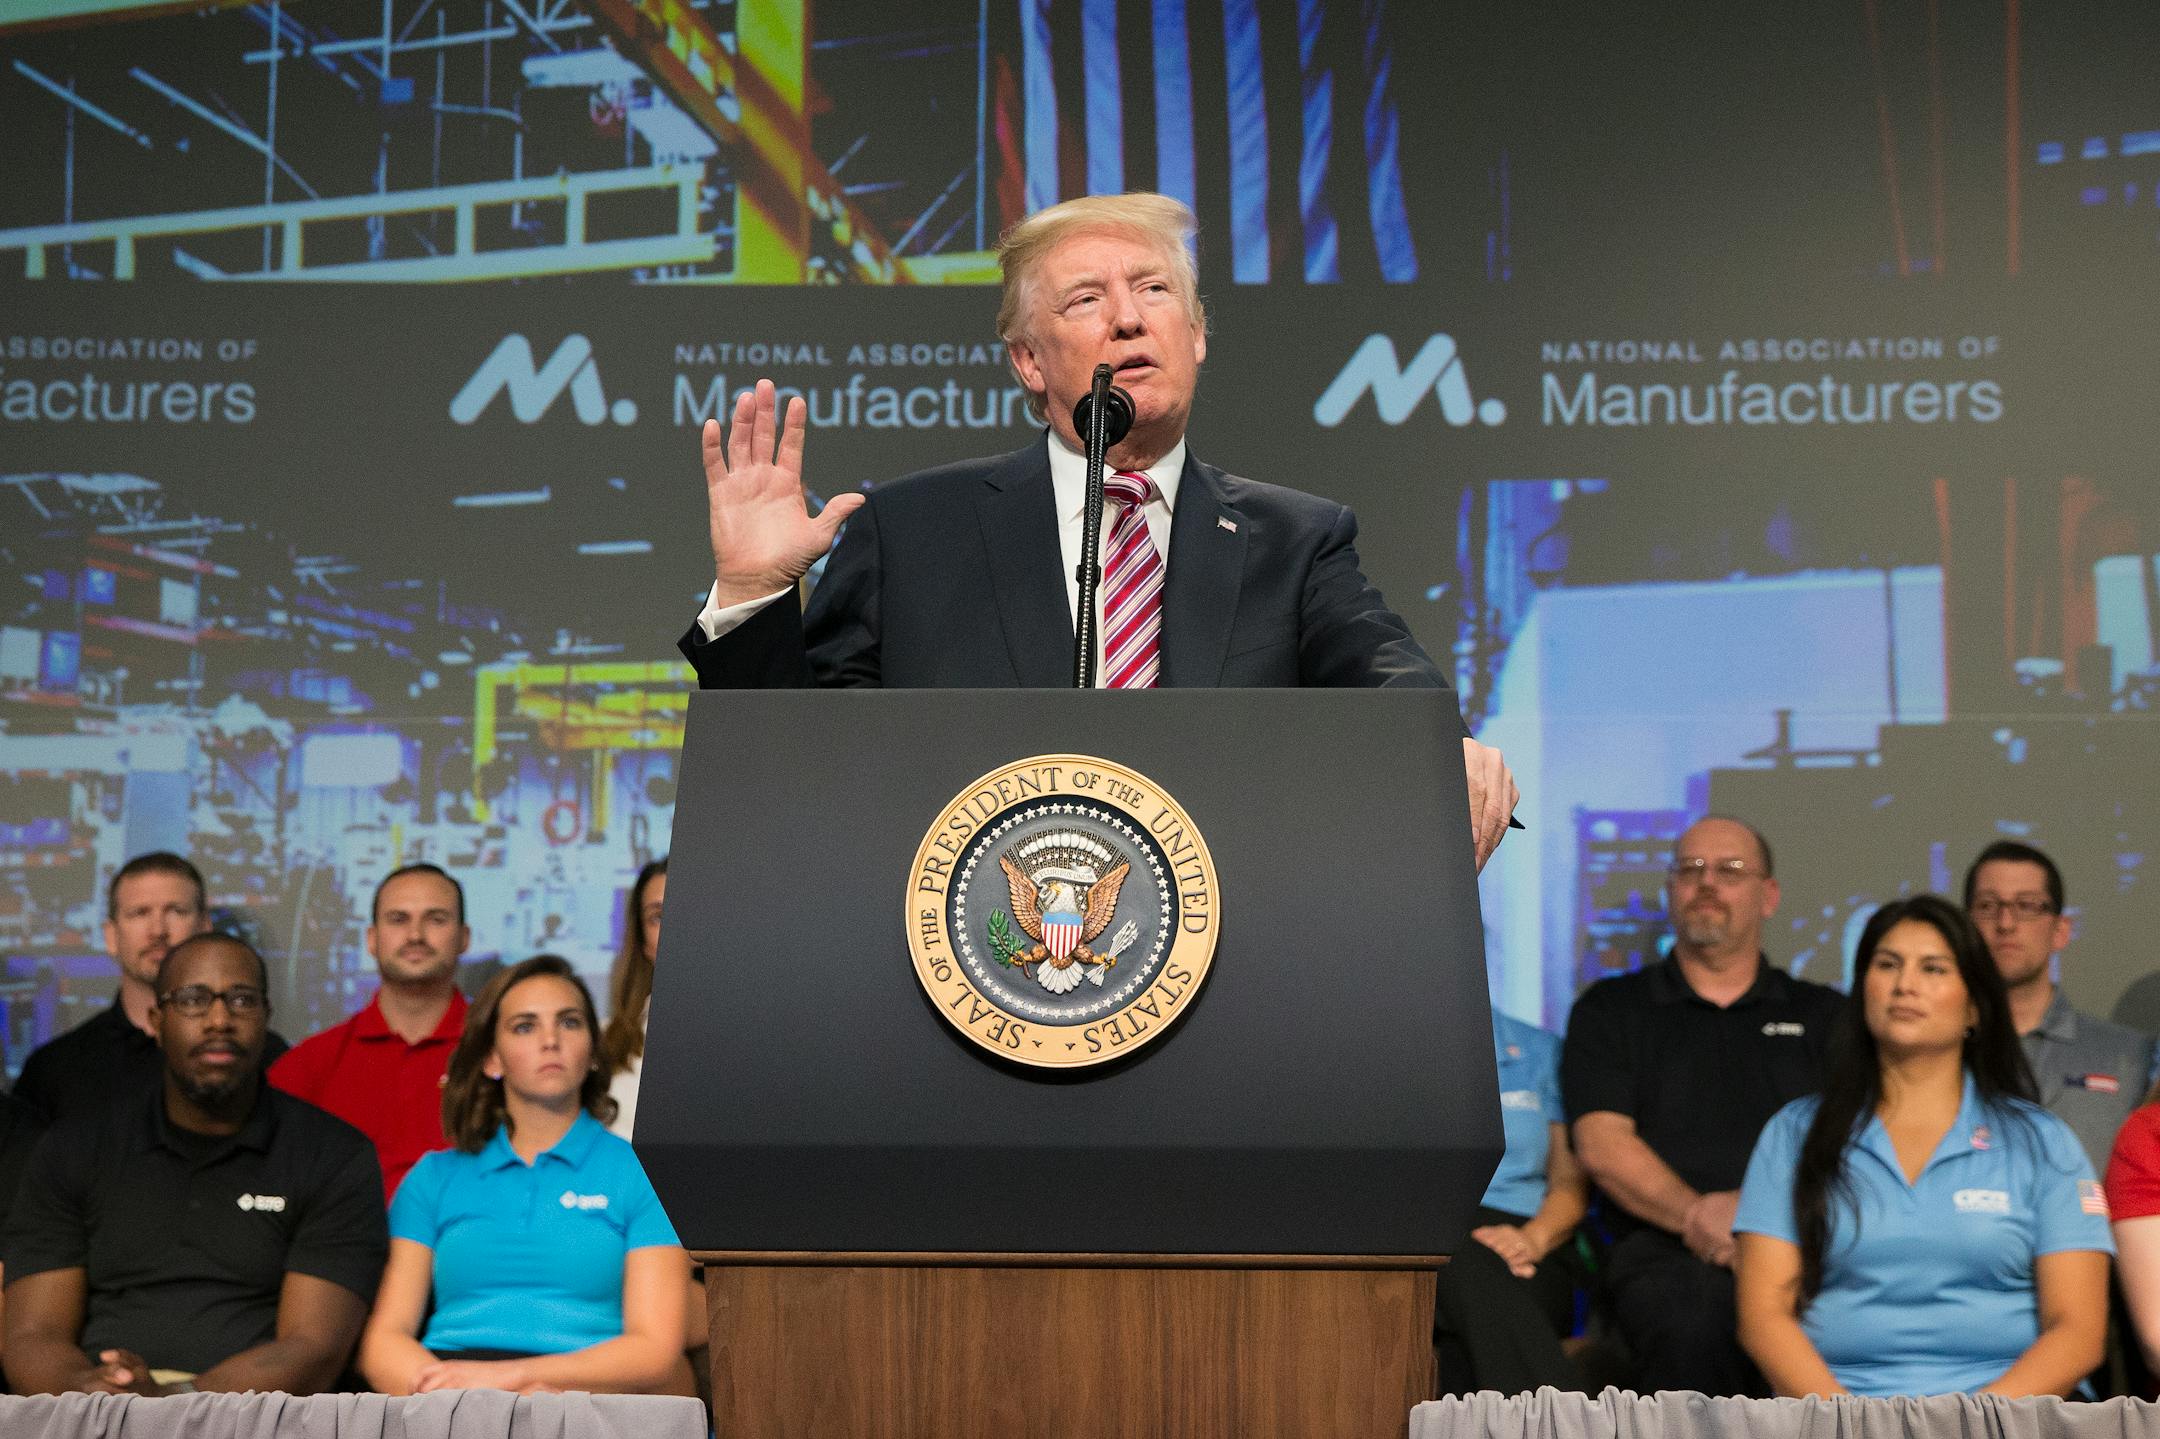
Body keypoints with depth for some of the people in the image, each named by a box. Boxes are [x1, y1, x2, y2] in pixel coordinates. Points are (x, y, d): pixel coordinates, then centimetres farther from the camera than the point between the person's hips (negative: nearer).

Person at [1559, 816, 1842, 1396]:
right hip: (1662, 1248, -1)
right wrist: (1699, 1215, -13)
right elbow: (1602, 1146, 5)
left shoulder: (1823, 1015, 22)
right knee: (1698, 1315, -38)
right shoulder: (1610, 1011, 18)